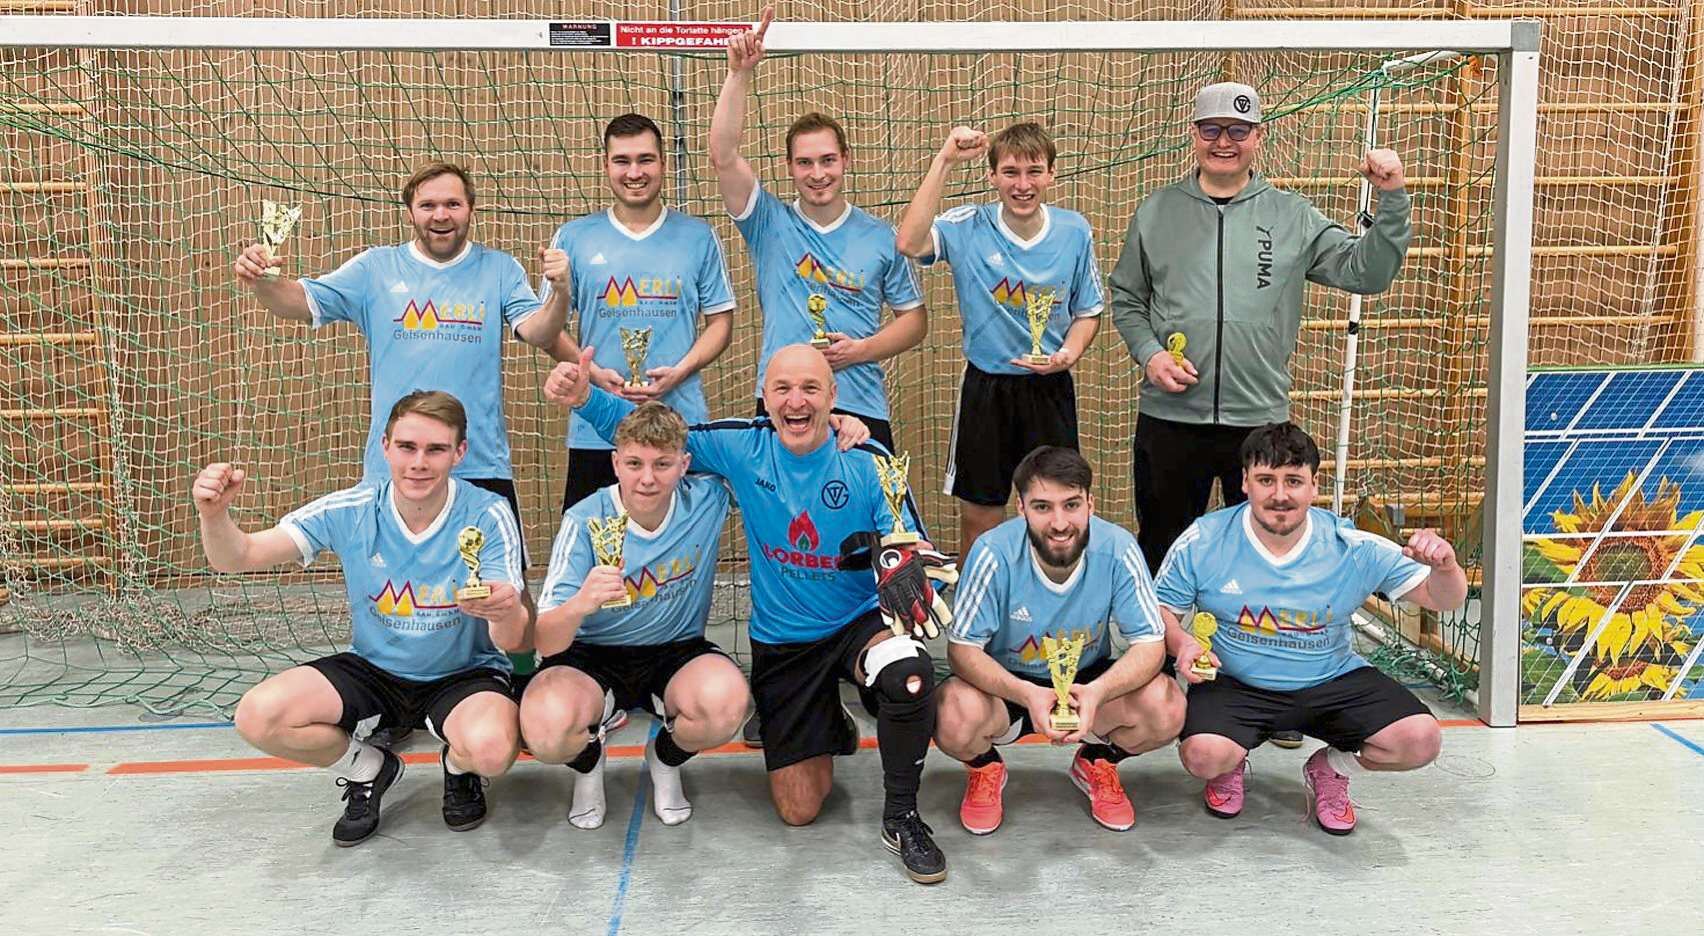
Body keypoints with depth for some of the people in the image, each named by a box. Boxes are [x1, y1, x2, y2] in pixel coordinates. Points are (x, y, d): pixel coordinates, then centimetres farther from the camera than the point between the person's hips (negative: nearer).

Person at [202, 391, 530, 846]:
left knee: (491, 748, -35)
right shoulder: (350, 511, -13)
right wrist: (214, 514, -37)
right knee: (258, 716, -21)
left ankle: (458, 769, 6)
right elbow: (237, 557, -13)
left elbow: (513, 641, -27)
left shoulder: (488, 518, -20)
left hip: (464, 674, -3)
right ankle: (366, 769, 10)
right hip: (372, 669, 3)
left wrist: (507, 613, -52)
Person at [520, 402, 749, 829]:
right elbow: (545, 642, -23)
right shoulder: (585, 521, -17)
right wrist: (580, 605, -45)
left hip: (677, 653, 2)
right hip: (590, 657, -1)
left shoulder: (707, 498, -12)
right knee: (547, 726, -34)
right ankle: (588, 761, 7)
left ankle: (666, 759, 5)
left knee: (726, 701, -33)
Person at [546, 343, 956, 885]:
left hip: (861, 623, -1)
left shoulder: (869, 461, -14)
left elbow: (916, 550, -14)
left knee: (909, 674, -38)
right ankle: (832, 729, 38)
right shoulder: (742, 446, -10)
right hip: (780, 644, 2)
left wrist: (904, 568, -39)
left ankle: (901, 818, -11)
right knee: (798, 811, 2)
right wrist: (584, 397, -19)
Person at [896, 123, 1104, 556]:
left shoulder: (1075, 230, -2)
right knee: (978, 516, 10)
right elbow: (910, 243, -30)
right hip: (986, 387, -1)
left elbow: (1087, 313, 8)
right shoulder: (969, 227, -9)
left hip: (1051, 388, 2)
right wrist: (944, 162, -27)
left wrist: (1068, 354, -12)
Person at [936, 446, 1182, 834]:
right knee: (954, 720, -33)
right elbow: (962, 648, -21)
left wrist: (1097, 692, -38)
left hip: (1090, 680, 2)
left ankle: (1097, 763, 11)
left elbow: (1150, 644, -17)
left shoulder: (1117, 550, -21)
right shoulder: (994, 553, -25)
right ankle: (985, 769, 8)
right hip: (1006, 683, -2)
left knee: (1166, 707, -25)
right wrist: (1028, 695, -39)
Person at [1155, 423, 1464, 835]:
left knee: (1420, 740, -19)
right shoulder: (1203, 541, -11)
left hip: (1331, 682, 2)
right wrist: (1182, 642, -22)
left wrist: (1444, 567, -28)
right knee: (1203, 754, -32)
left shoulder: (1352, 548, -9)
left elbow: (1441, 599, -4)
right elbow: (1161, 608, 1)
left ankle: (1331, 769, 15)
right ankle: (1231, 765, 11)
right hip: (1234, 684, -2)